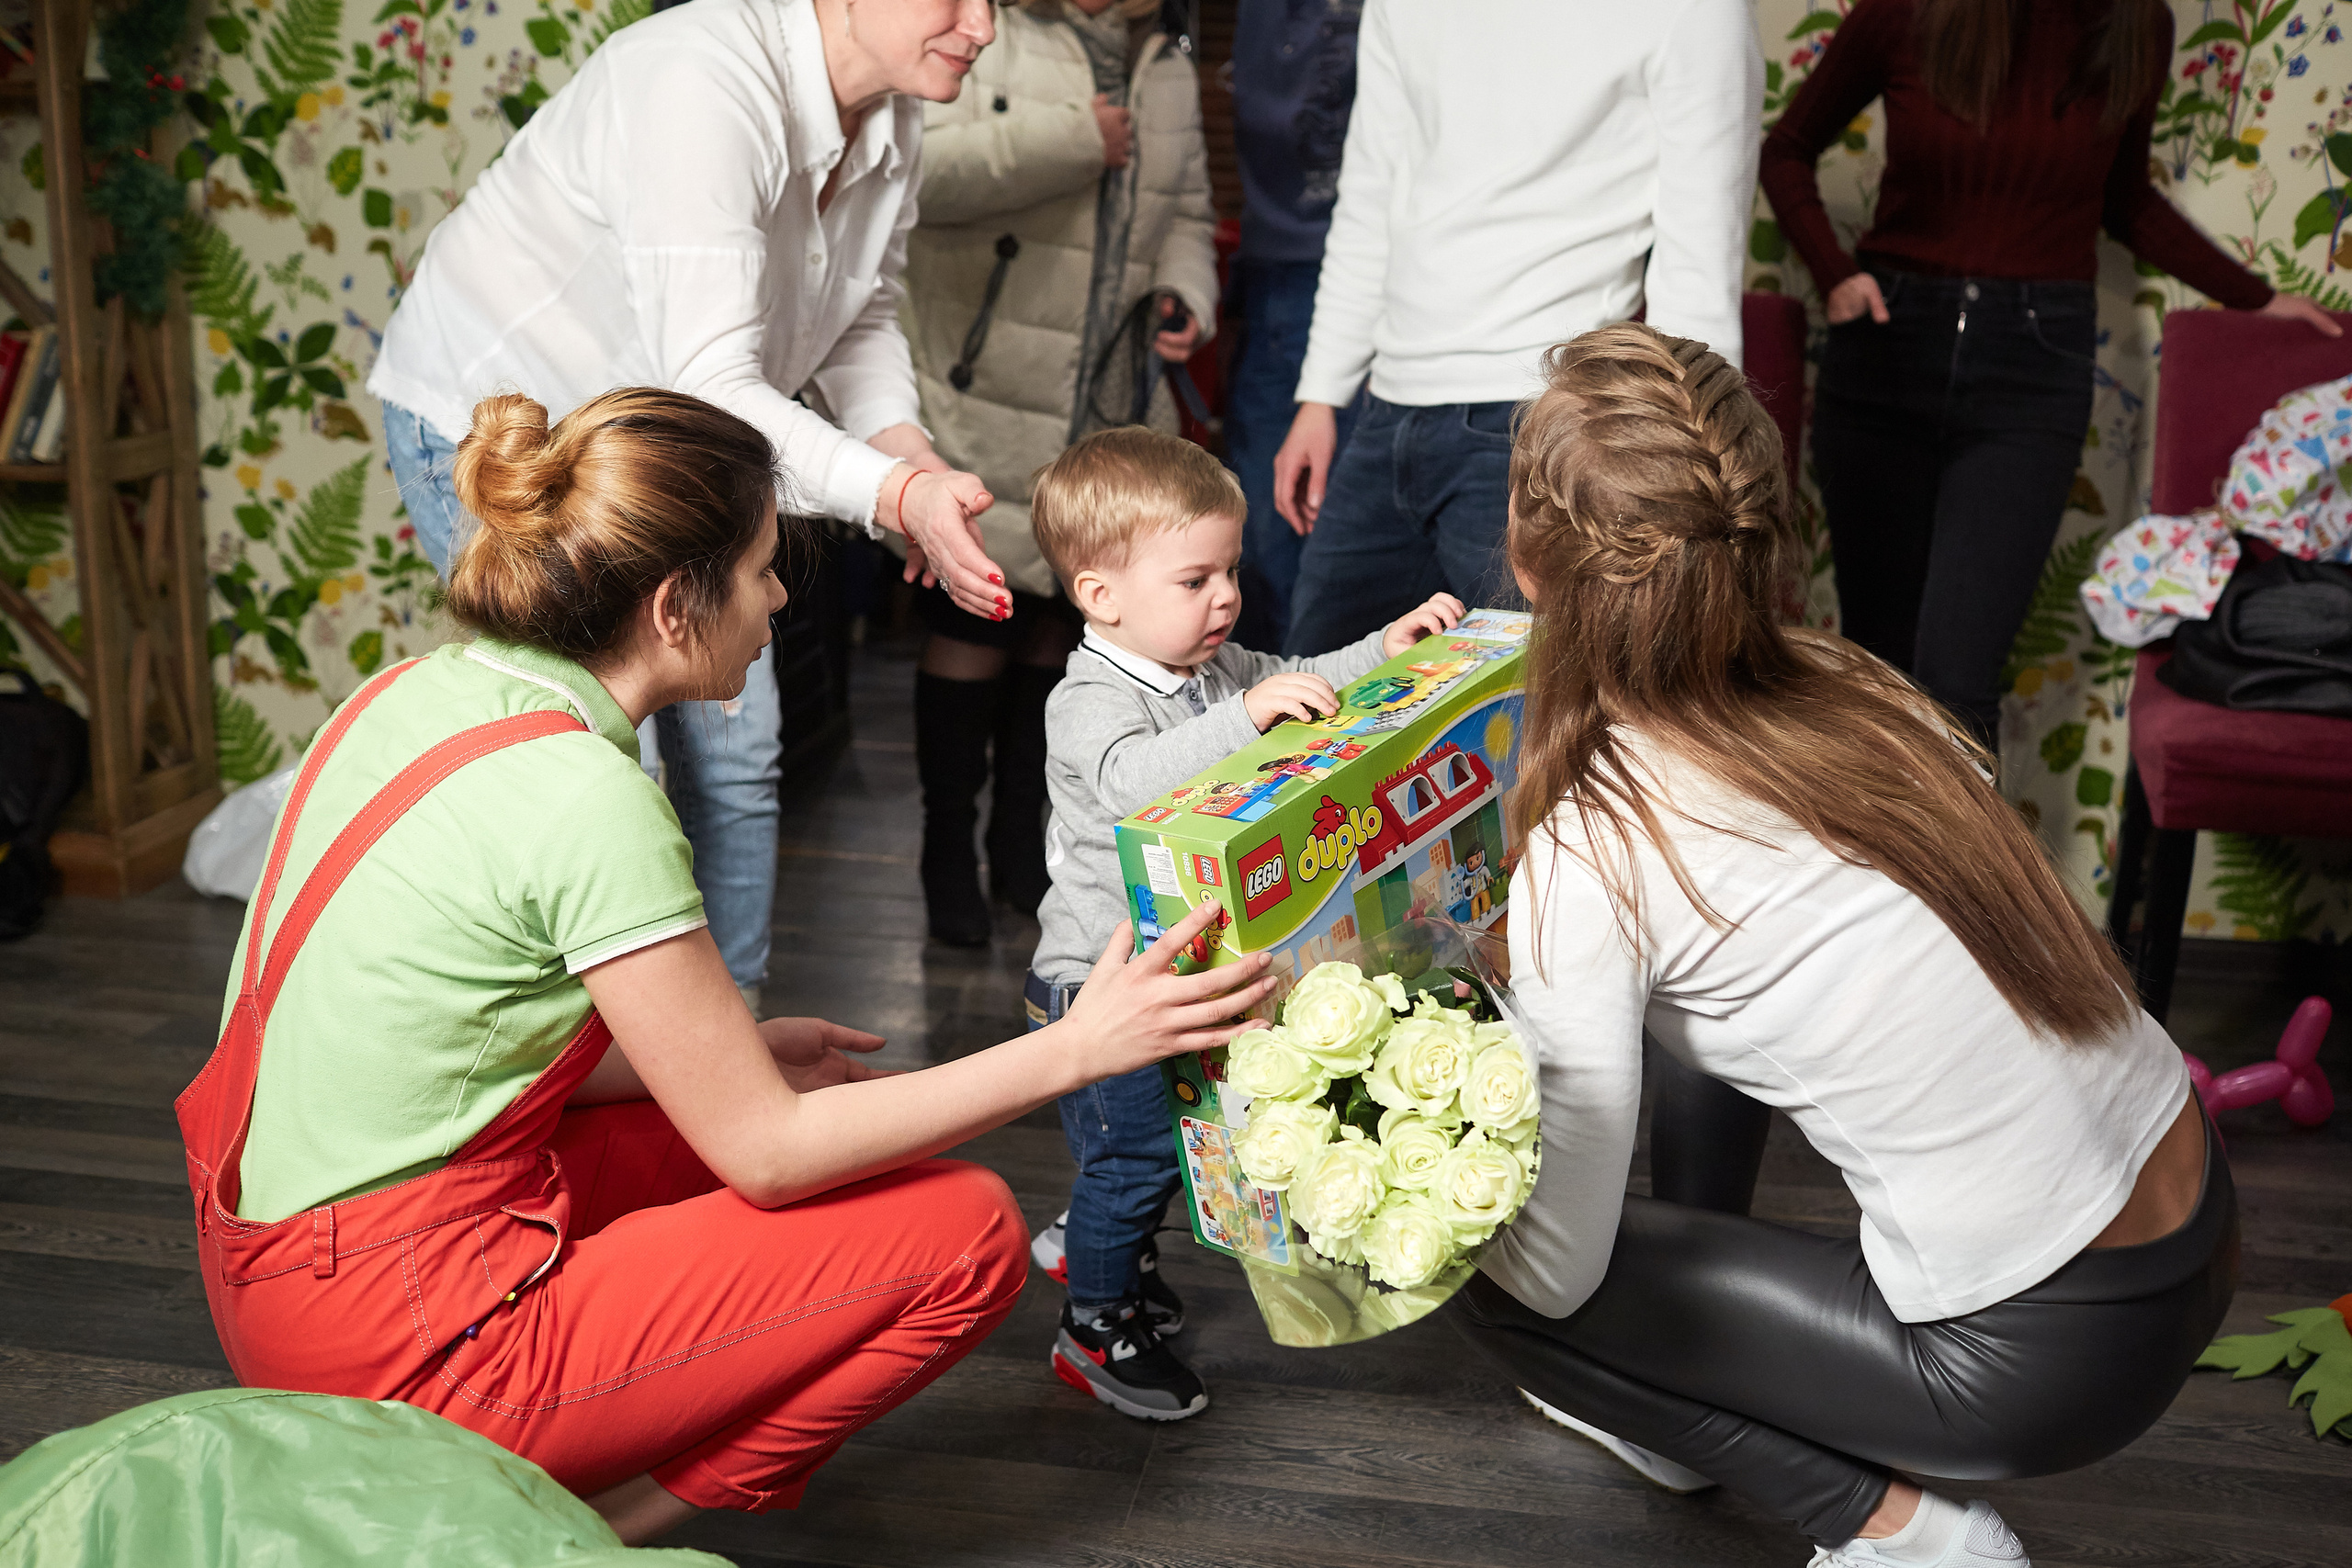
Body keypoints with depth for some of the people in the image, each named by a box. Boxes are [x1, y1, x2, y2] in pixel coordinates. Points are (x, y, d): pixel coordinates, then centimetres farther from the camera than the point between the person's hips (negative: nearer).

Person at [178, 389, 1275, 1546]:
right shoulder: (587, 800, -23)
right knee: (964, 1234, -4)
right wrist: (1076, 1049, -12)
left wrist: (738, 1054, 13)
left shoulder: (420, 689, 2)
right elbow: (767, 1152, -16)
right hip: (404, 1343, -9)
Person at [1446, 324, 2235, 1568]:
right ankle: (1679, 1411, 37)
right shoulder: (1840, 683, -3)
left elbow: (1553, 1268, -12)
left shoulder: (1589, 861, -21)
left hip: (2048, 1356, -7)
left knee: (1482, 1276, 6)